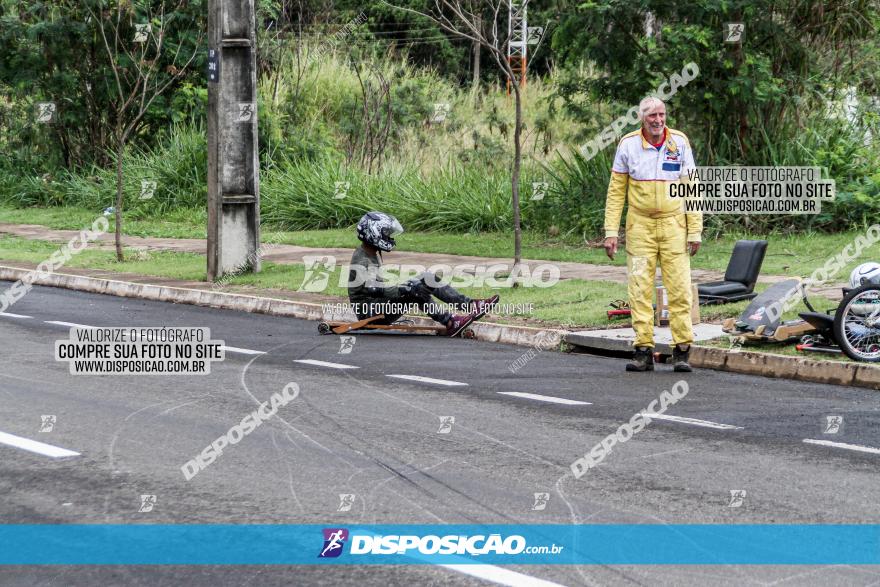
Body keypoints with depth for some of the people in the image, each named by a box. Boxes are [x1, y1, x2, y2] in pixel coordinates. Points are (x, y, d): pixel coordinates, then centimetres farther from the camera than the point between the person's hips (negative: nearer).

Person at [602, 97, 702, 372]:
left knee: (679, 288, -4)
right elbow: (616, 192, 5)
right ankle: (644, 350, 3)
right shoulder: (628, 145, 1)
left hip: (673, 225, 0)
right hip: (640, 226, 0)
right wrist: (611, 231, 0)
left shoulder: (679, 143, 1)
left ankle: (682, 349, 2)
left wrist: (695, 231, -1)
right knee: (640, 289, -1)